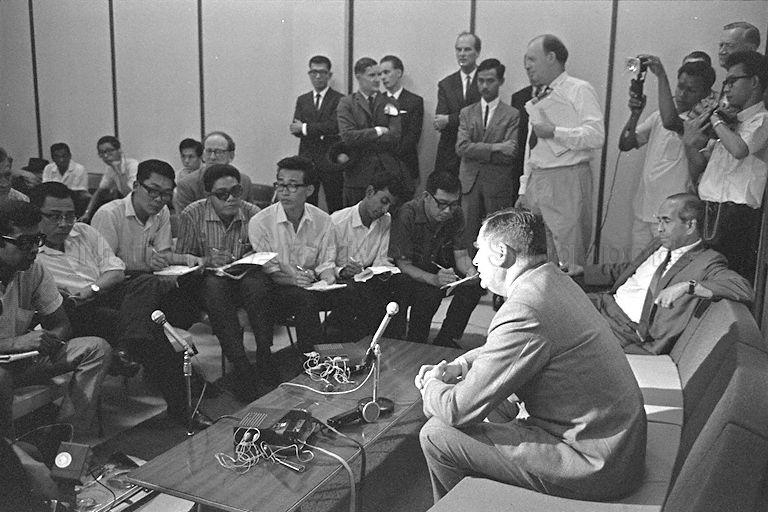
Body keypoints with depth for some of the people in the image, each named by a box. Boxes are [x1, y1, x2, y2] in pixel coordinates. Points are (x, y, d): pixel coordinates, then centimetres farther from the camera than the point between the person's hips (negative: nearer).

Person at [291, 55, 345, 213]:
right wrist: (320, 131, -14)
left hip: (331, 162, -4)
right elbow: (296, 129, 4)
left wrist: (306, 128, -9)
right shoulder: (302, 100, 15)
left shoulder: (339, 100, 0)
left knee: (335, 207, -1)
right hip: (307, 160, 4)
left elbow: (335, 126, -13)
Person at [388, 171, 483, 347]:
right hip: (409, 275, -6)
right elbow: (403, 265, -24)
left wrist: (470, 270, -25)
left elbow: (461, 255, 0)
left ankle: (445, 341, -6)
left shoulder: (456, 214, -7)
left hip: (438, 269, 6)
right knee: (430, 291, -35)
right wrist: (433, 279, -42)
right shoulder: (407, 214, -24)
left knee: (474, 283, -17)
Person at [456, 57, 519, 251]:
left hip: (498, 185, -2)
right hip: (469, 183, 3)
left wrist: (477, 152, -8)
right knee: (467, 236, 2)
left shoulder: (512, 115, 2)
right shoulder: (466, 113, 12)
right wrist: (494, 147, -13)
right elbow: (461, 147, -3)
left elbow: (510, 154, -9)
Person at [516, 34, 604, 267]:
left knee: (570, 261, -5)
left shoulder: (580, 90, -3)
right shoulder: (539, 97, 21)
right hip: (536, 181, 7)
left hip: (567, 180, -7)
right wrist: (524, 190, 18)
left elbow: (596, 135, -16)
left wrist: (554, 132, -15)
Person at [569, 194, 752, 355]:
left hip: (630, 329, -8)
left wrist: (687, 286, -33)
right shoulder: (659, 245, 16)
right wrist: (582, 270, 25)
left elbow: (744, 290, -24)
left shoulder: (707, 262, -9)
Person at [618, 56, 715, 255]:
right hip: (642, 211, 6)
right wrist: (635, 114, -7)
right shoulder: (659, 115, 12)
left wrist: (661, 75, -27)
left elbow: (670, 122, -31)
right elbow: (625, 145, 9)